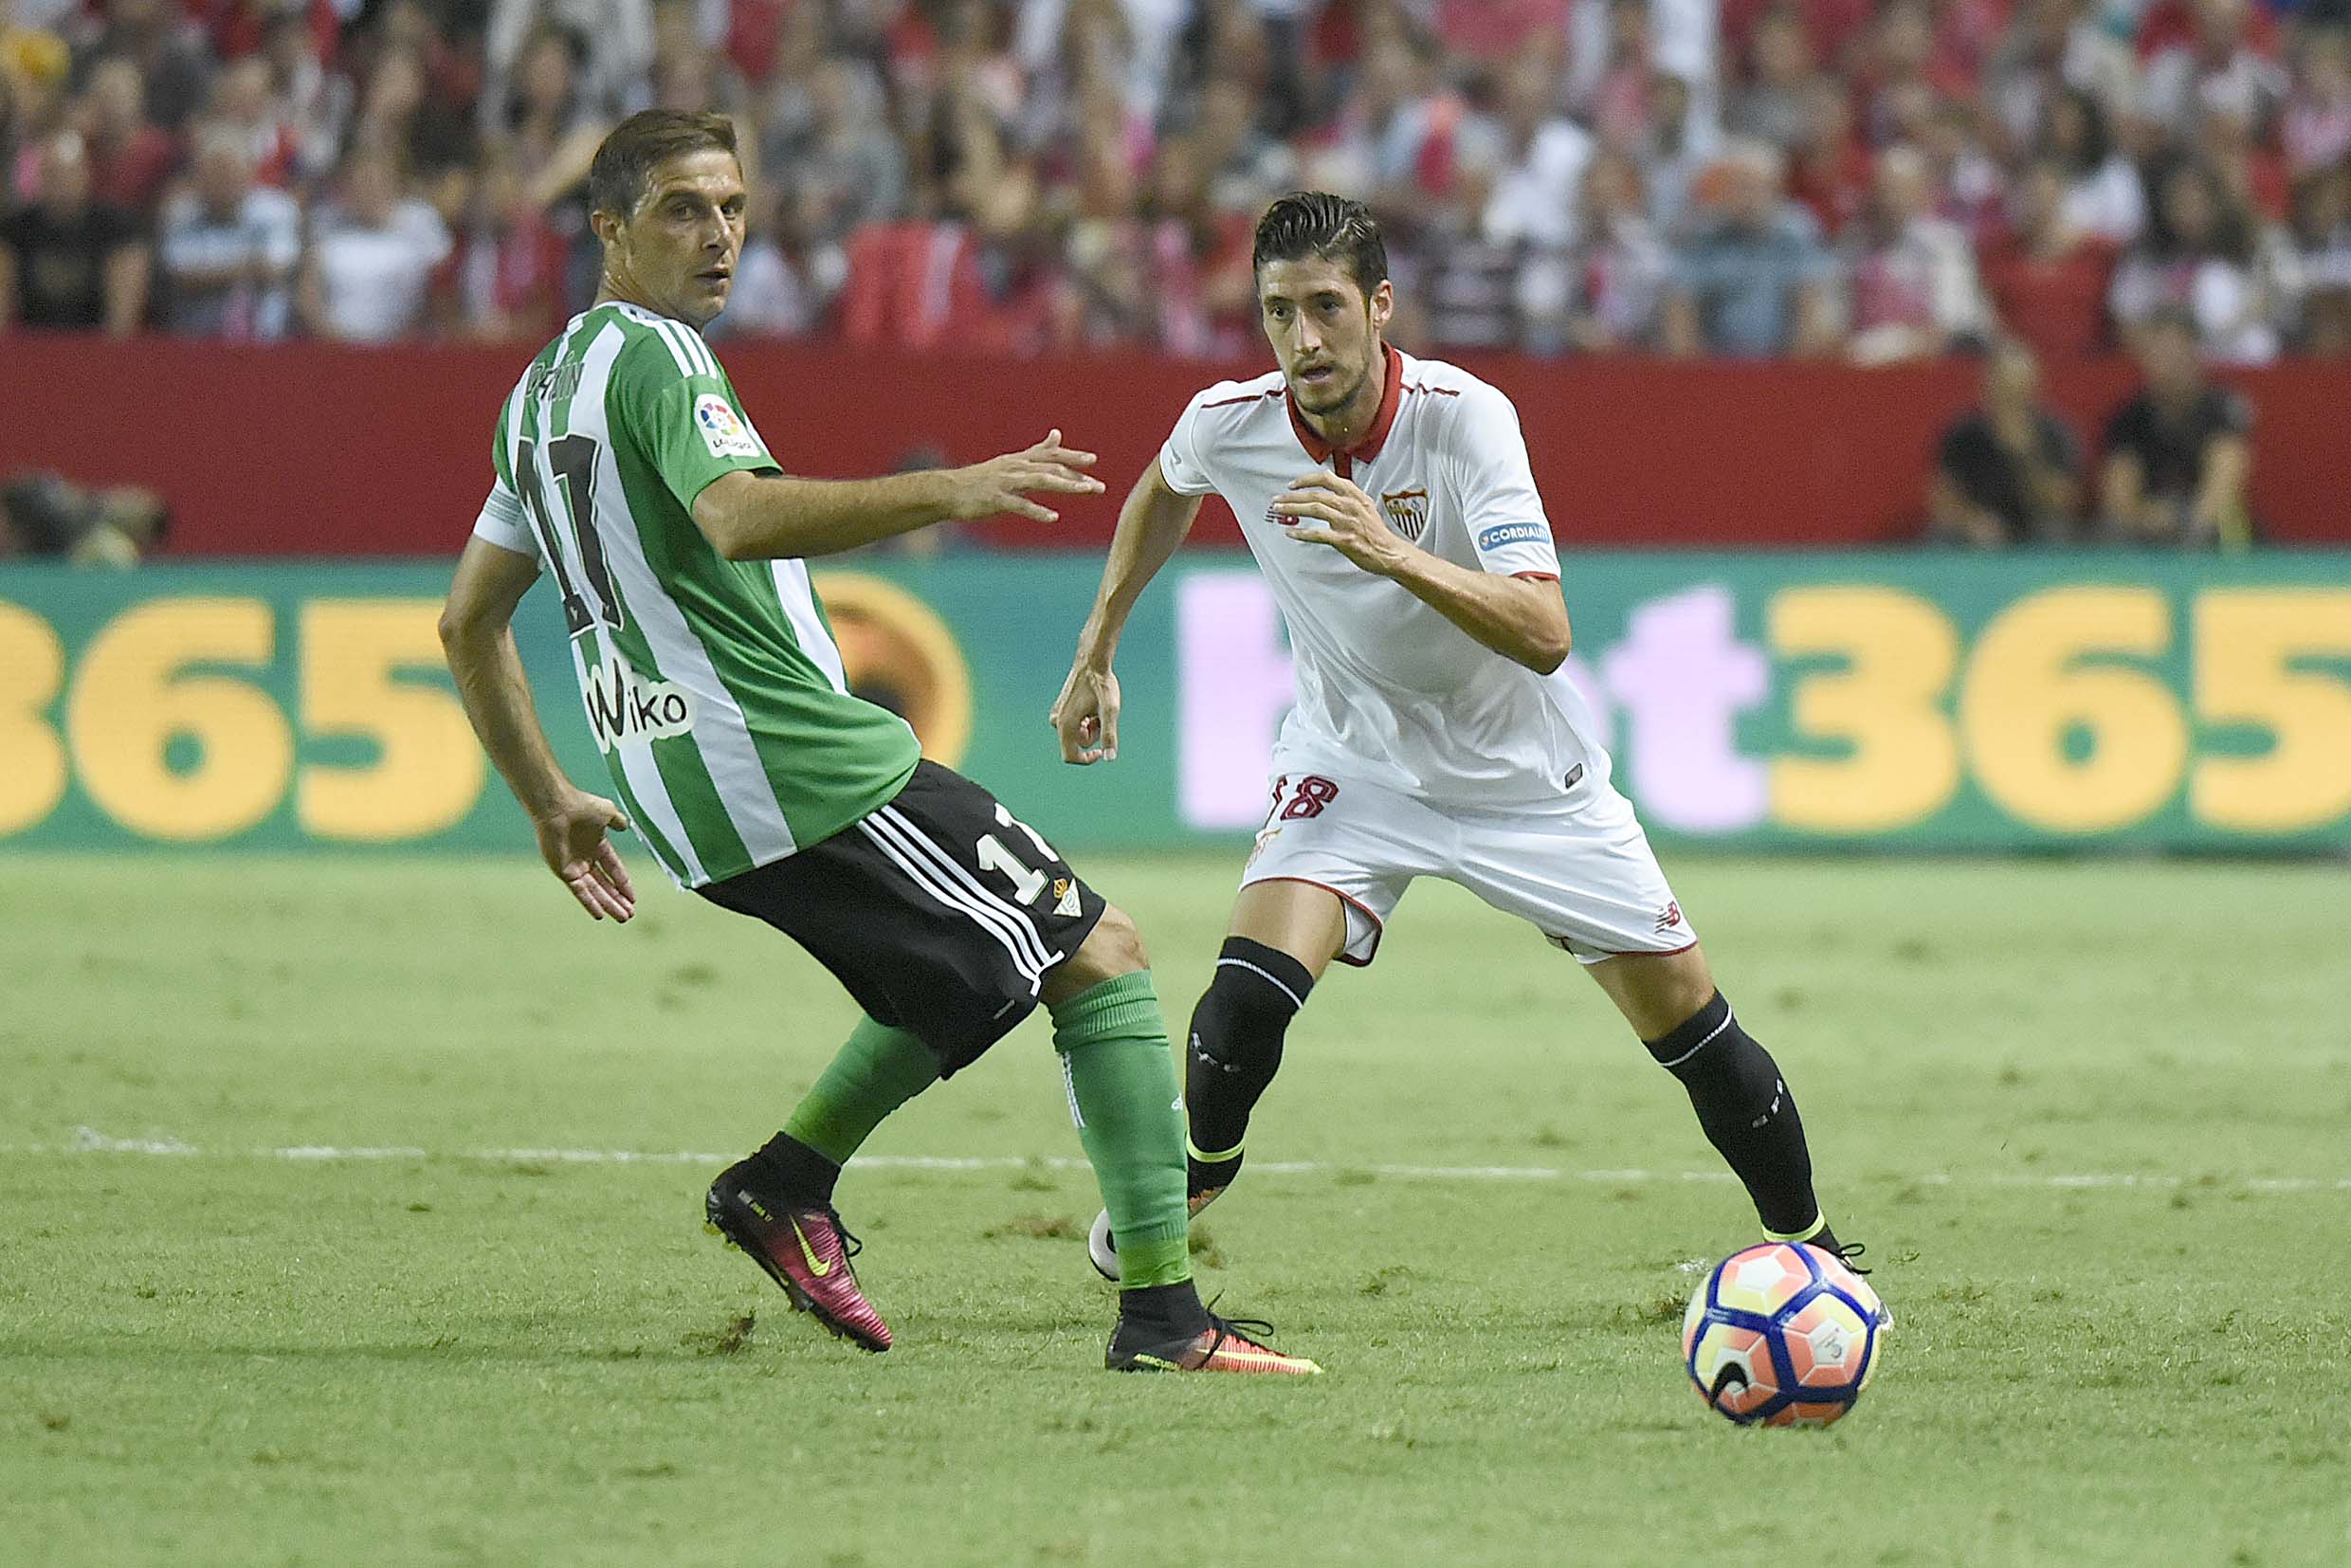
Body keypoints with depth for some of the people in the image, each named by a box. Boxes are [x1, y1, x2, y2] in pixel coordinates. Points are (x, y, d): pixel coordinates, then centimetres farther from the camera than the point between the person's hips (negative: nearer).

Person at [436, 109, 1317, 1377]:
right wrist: (945, 493, -39)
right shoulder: (652, 355, -10)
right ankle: (1161, 1314, -14)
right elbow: (739, 518, -30)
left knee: (972, 976, 25)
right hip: (802, 764, -10)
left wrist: (549, 802, 30)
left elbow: (468, 623, 26)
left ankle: (785, 1180, 11)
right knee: (1103, 957, -6)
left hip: (685, 794, 10)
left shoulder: (539, 393, 19)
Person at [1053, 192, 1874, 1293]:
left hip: (1524, 770, -1)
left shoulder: (1465, 417, -28)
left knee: (1687, 1020, -1)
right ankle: (1182, 1191, 4)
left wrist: (1391, 553, -51)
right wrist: (1097, 650, 12)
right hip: (1353, 760, 1)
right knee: (1250, 991, -23)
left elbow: (1543, 635, -38)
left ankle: (1810, 1249, 20)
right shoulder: (1229, 425, -17)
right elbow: (1164, 490, 11)